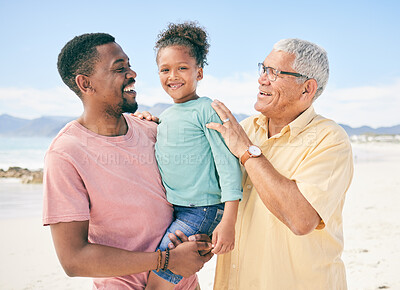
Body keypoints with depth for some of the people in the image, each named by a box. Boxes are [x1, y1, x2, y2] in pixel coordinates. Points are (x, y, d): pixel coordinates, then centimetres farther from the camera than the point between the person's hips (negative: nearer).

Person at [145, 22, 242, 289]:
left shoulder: (207, 111, -10)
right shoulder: (165, 117, 13)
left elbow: (228, 164, -16)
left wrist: (228, 222, -21)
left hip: (201, 211, -8)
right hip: (168, 210, 8)